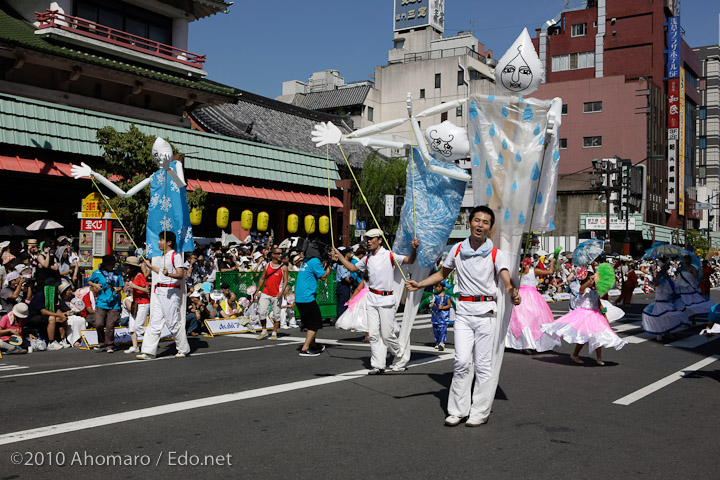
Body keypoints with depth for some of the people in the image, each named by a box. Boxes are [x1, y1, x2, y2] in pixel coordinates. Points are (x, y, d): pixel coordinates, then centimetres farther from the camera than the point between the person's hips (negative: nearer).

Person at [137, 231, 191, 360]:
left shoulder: (175, 255, -9)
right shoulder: (162, 256, 18)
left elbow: (180, 275, -18)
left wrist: (168, 274, -35)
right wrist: (150, 266, 42)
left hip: (170, 291, -9)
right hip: (159, 291, 9)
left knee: (173, 322, -4)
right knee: (155, 322, 5)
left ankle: (184, 350, 9)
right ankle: (148, 352, 5)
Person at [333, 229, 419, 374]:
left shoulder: (389, 255, -5)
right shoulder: (367, 259, 11)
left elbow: (409, 261, -13)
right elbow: (353, 268, 25)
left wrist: (414, 249, -32)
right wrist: (339, 256, 22)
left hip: (386, 299, -5)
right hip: (372, 299, 5)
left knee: (388, 334, -4)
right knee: (373, 334, 2)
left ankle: (400, 360, 17)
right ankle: (378, 365, 8)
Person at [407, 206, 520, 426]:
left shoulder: (496, 254, -3)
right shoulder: (457, 249, 6)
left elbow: (507, 280, -17)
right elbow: (442, 274, 20)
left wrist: (513, 292, -40)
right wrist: (420, 284, 7)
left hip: (486, 310, -2)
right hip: (464, 310, 2)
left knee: (483, 364, 2)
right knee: (462, 361, -4)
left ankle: (480, 412, 14)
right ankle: (457, 410, 8)